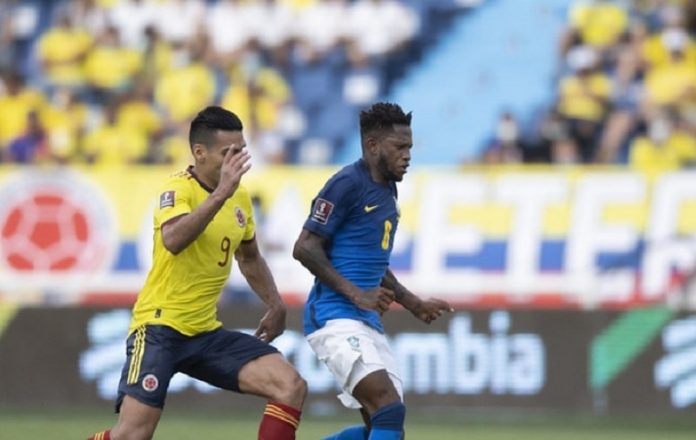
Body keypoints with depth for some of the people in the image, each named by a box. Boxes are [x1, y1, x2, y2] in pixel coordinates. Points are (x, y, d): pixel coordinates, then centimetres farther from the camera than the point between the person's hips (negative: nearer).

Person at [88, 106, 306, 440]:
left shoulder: (240, 197, 9)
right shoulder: (178, 189, -13)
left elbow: (249, 258, 29)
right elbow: (172, 240, -37)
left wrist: (275, 306, 20)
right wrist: (220, 193, -40)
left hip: (207, 333, 7)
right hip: (160, 326, -7)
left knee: (292, 386, -8)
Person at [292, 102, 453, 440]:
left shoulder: (387, 191, 18)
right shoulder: (347, 184, -10)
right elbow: (305, 248, -14)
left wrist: (413, 304, 23)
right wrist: (356, 294, -19)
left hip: (368, 322, 10)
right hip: (334, 317, -9)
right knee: (389, 408, -22)